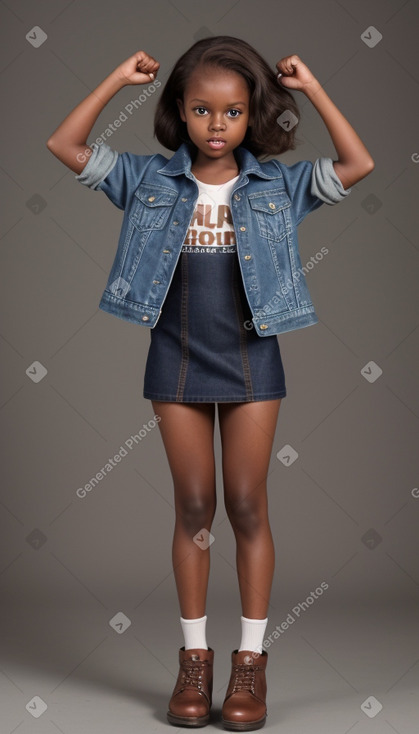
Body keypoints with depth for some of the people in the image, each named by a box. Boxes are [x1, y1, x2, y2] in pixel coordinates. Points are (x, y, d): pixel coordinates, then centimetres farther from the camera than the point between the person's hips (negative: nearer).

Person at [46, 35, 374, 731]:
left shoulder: (276, 183, 0)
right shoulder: (150, 179, 1)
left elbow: (358, 165, -9)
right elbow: (64, 145, -1)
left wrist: (312, 88, -7)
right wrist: (117, 80, -4)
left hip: (251, 361, 0)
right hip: (178, 362, 1)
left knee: (248, 506, 4)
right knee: (194, 507, 7)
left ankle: (251, 659, 15)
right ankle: (195, 654, 19)